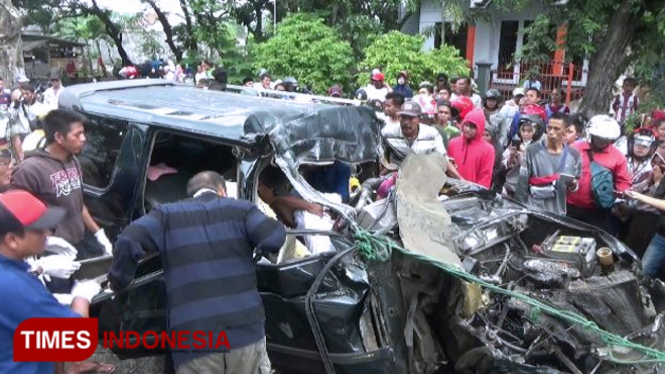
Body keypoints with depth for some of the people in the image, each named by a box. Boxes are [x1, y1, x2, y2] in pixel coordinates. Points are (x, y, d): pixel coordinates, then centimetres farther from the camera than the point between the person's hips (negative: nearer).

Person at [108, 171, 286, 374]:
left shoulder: (168, 214, 11)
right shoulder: (240, 208, 10)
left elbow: (128, 241, -5)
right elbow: (273, 239, -5)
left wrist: (118, 281, 12)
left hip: (194, 340, 0)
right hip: (245, 331, 0)